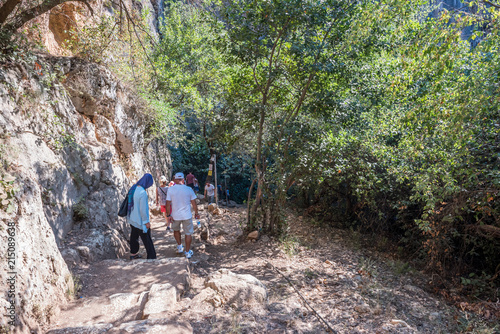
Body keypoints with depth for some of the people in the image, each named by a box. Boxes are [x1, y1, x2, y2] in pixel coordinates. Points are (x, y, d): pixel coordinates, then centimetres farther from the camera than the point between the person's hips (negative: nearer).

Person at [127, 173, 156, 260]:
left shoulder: (133, 189, -1)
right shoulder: (143, 193, -27)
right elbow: (143, 209, -25)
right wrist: (146, 221, -14)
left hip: (132, 219, 8)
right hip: (140, 221, -8)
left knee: (134, 236, 23)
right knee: (147, 240, 3)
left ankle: (133, 254, 40)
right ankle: (152, 257, 12)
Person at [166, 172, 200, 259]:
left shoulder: (170, 190, -8)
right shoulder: (189, 189, -7)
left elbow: (168, 204, -7)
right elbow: (194, 203, -2)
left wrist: (168, 215, 3)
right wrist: (196, 213, 10)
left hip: (175, 216, 1)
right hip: (187, 215, -1)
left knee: (176, 230, 27)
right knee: (188, 233, 10)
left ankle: (179, 246, 32)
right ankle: (187, 252, 17)